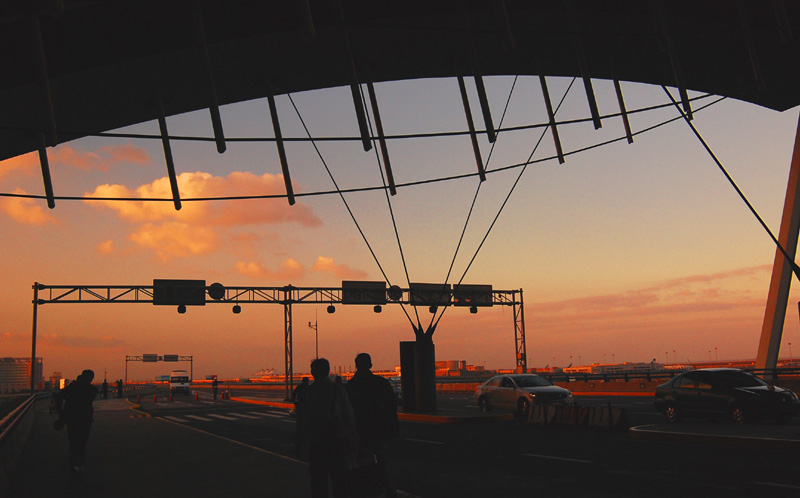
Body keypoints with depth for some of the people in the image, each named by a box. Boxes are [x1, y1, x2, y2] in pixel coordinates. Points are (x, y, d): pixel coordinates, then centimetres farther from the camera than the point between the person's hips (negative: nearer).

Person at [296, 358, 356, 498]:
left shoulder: (306, 393, -6)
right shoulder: (339, 390, -3)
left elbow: (302, 421, -2)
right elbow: (349, 417, -1)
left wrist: (299, 444, 6)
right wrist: (351, 437, 8)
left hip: (316, 444, -1)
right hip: (337, 442, 1)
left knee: (318, 480, 7)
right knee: (338, 478, 11)